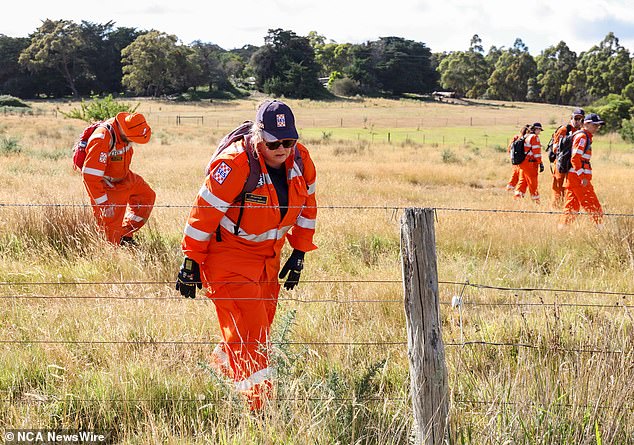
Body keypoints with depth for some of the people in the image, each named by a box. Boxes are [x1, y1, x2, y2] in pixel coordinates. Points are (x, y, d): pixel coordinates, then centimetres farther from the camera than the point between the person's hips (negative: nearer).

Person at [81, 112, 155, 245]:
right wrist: (103, 203, -30)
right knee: (111, 222, -4)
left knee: (147, 196, 11)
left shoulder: (125, 132, -9)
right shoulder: (102, 140, -34)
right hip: (103, 185, -8)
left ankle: (127, 235, 15)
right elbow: (90, 175, -34)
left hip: (122, 177, 8)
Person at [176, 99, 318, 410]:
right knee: (248, 333, -12)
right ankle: (260, 403, -9)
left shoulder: (300, 160, -5)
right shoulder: (235, 165, -24)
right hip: (228, 255, -7)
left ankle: (220, 367, 36)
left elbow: (306, 204, 11)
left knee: (260, 325, 13)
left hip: (268, 258, 7)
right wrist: (191, 262, -14)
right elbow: (204, 212, -18)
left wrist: (299, 253, 11)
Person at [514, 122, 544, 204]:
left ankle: (517, 196, 11)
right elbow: (536, 151, -14)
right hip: (530, 163, -8)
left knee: (522, 180, 14)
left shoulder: (526, 137, 16)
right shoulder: (534, 137, -8)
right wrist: (540, 163, -14)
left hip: (523, 162, 8)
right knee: (532, 182, -2)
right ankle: (536, 200, 2)